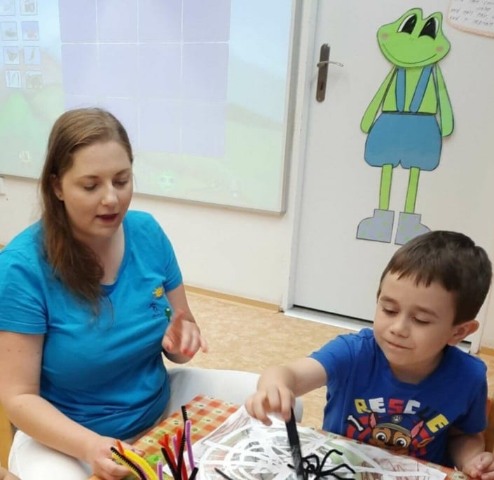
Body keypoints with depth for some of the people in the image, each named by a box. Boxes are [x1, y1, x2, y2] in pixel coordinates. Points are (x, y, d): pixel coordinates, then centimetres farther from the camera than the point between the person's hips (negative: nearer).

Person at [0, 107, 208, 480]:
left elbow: (177, 347, 1)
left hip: (159, 417, 4)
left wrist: (183, 341, -21)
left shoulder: (148, 233, -7)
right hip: (62, 438, -3)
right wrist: (90, 446, -30)